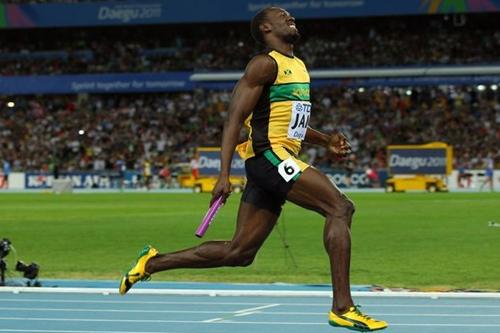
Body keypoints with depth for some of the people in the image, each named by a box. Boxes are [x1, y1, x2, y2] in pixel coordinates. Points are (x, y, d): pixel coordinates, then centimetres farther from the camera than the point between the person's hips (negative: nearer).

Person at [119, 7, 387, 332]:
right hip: (269, 155, -10)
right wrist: (224, 174, -20)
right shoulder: (265, 63, -6)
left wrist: (325, 140, 19)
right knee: (341, 207, -18)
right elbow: (235, 117, -12)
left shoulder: (298, 66, 23)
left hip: (279, 162, 10)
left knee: (239, 252, 7)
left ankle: (153, 262, 16)